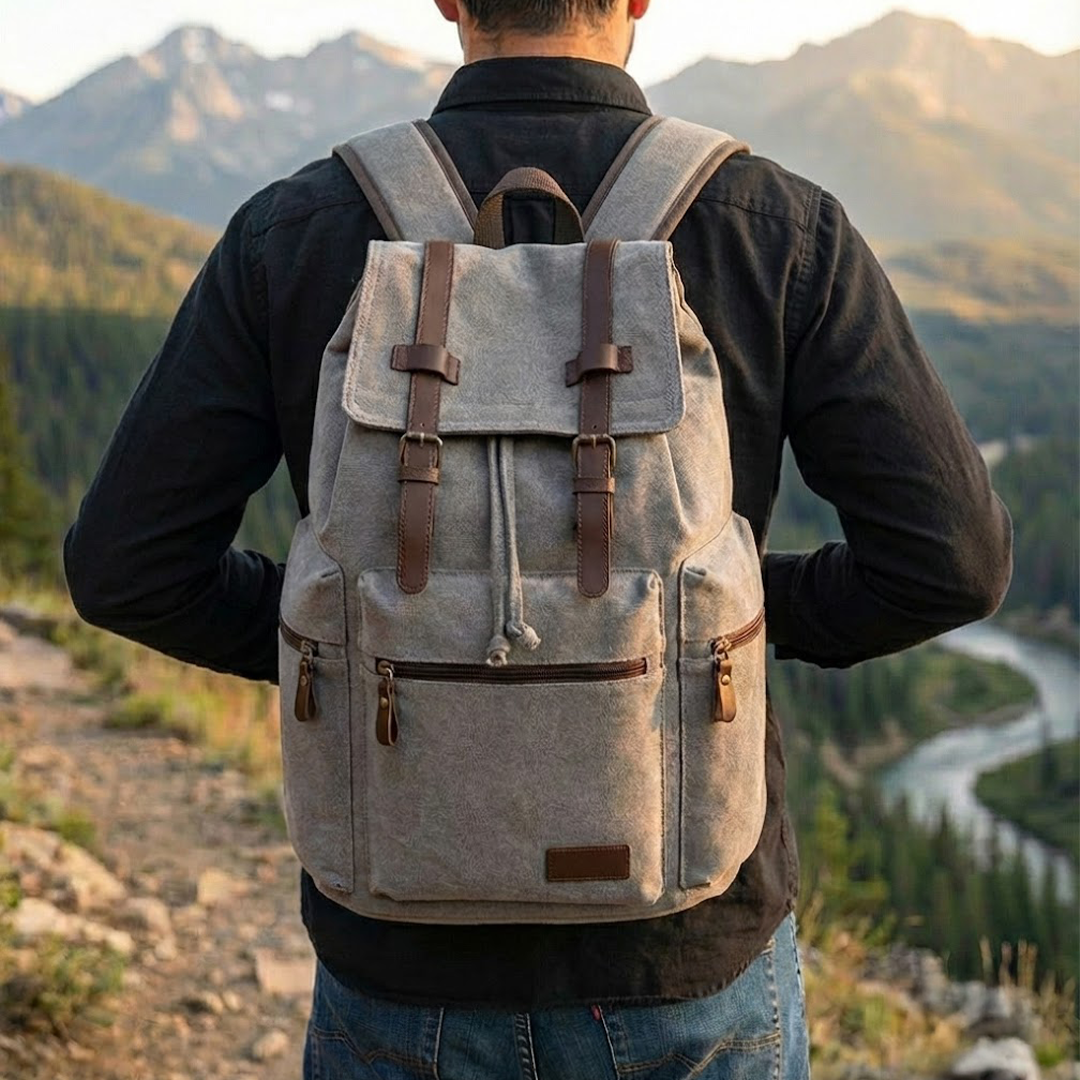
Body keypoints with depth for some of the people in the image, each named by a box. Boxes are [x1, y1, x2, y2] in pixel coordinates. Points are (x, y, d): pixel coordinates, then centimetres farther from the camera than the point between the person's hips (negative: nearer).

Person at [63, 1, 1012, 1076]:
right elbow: (950, 557, -13)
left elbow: (127, 565, -8)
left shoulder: (294, 232, -8)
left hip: (412, 958, 1)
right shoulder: (781, 230, -10)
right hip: (685, 949, 0)